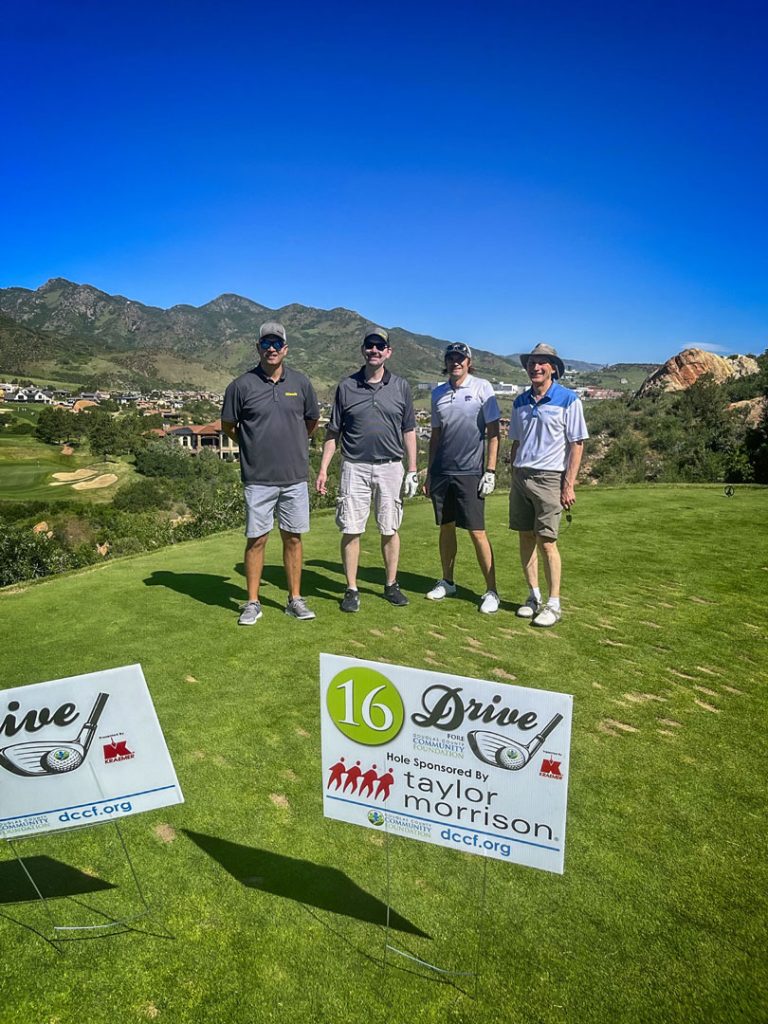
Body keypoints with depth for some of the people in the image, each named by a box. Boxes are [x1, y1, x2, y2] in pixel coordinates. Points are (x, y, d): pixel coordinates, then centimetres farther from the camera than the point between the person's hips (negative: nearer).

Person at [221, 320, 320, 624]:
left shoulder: (301, 383, 4)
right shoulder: (242, 385, -2)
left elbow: (312, 421, 19)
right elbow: (228, 426, 9)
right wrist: (252, 444, 13)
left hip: (295, 477, 2)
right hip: (258, 478, -2)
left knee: (293, 537, 8)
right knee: (256, 539, 3)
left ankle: (295, 599, 19)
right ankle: (253, 603, 15)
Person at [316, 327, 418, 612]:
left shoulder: (401, 387, 6)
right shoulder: (346, 386, 4)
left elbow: (409, 431, 9)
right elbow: (333, 431, 7)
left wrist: (412, 470, 3)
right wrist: (323, 468, 0)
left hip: (390, 467, 1)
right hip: (355, 467, 0)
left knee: (390, 530, 8)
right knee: (351, 530, 0)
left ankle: (391, 585, 22)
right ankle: (352, 589, 11)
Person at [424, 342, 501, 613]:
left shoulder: (482, 388, -1)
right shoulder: (438, 393, 12)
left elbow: (493, 432, -3)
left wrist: (490, 471, -10)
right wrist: (429, 473, 14)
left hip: (469, 472, -4)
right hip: (441, 471, 5)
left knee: (477, 532, -5)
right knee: (446, 528, 11)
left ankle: (491, 591, 4)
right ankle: (447, 582, 25)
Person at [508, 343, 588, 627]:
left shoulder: (568, 399, -4)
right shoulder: (520, 401, 11)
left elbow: (577, 444, -6)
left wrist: (569, 485, -11)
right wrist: (514, 478, 13)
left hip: (549, 477, -5)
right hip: (521, 475, 5)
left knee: (546, 542, -5)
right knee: (525, 538, 7)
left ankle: (553, 604, 8)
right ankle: (534, 596, 20)